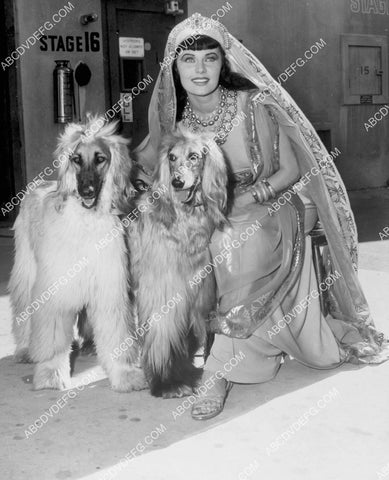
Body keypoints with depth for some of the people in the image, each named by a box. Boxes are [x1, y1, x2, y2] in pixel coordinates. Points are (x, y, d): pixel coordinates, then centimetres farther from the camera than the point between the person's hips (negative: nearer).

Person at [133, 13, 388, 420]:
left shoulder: (253, 106, -16)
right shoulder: (177, 117, -4)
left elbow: (291, 171, -9)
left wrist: (246, 199, -22)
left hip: (271, 210, -4)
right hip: (214, 221, 4)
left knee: (236, 242, -37)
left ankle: (220, 368, -25)